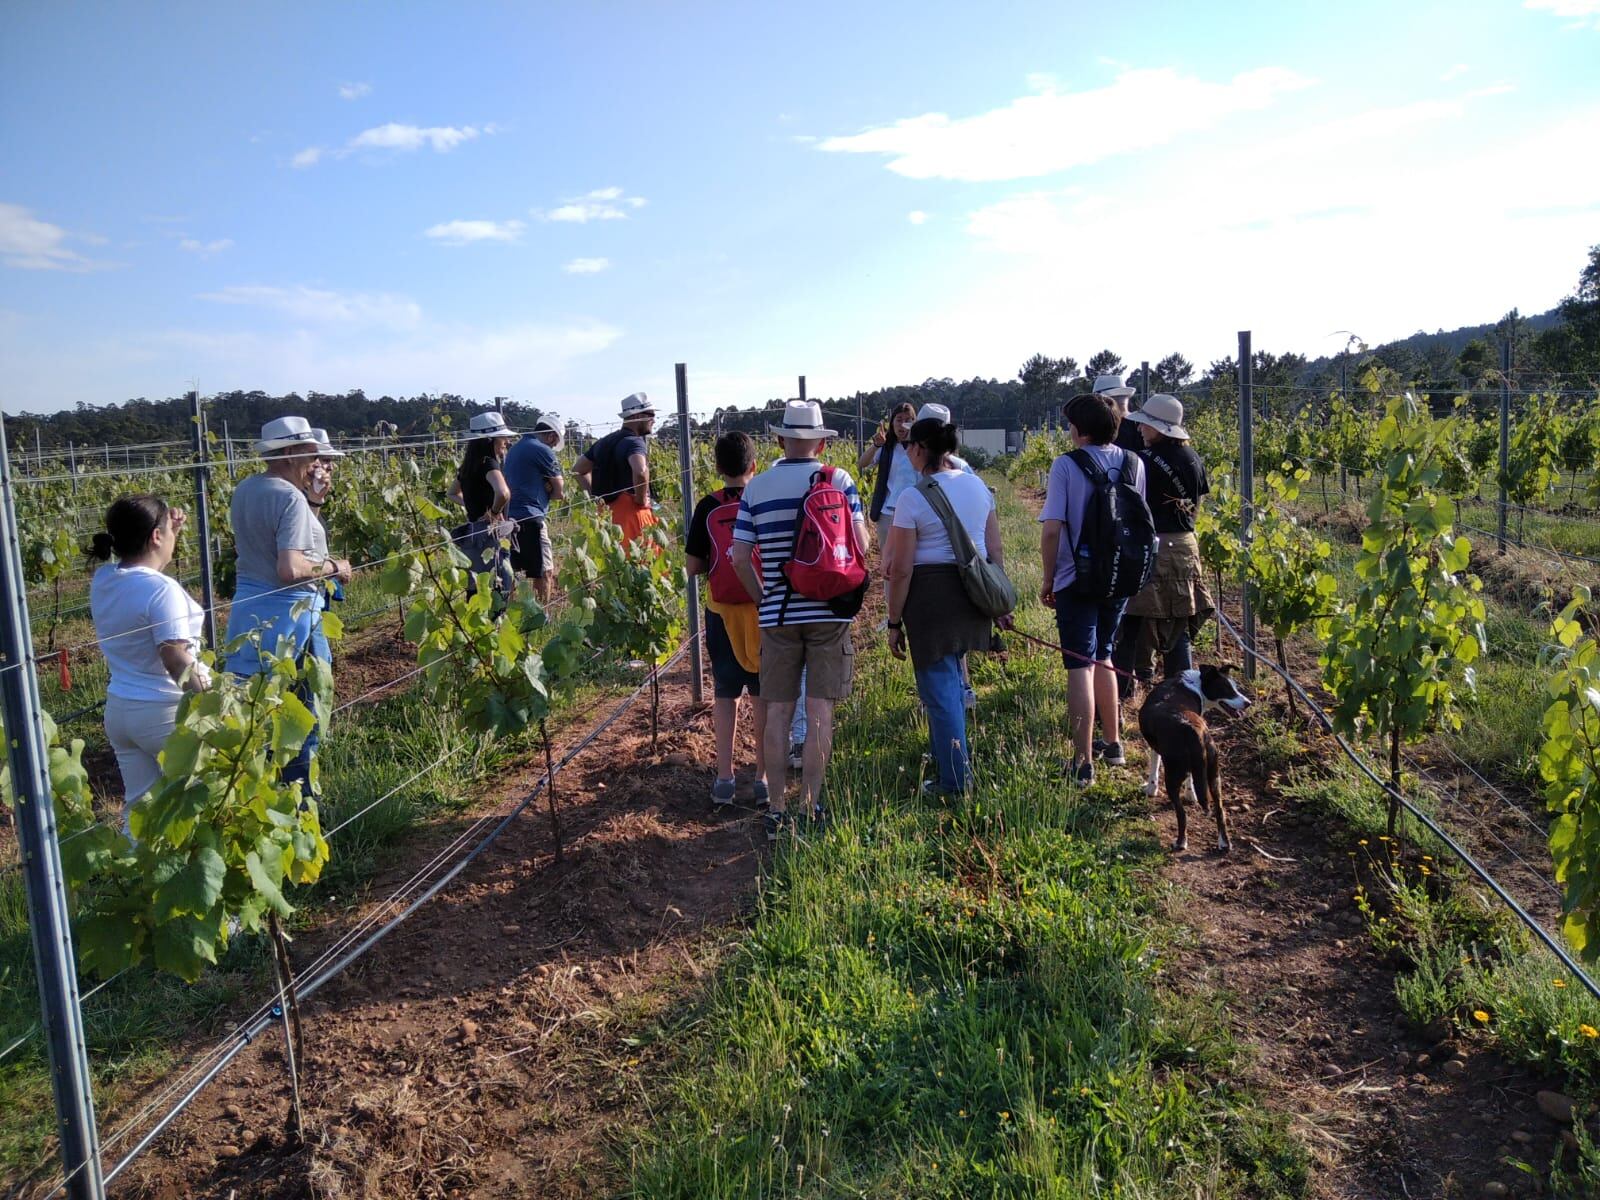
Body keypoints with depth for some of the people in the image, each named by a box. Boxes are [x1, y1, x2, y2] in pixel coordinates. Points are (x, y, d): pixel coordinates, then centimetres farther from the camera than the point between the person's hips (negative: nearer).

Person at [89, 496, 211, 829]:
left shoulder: (103, 580, 3)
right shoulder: (161, 589, -22)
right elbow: (176, 661, -25)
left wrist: (171, 534, 17)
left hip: (119, 708, 8)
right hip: (166, 712, -8)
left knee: (139, 805, 15)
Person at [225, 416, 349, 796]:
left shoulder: (243, 491, 8)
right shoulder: (290, 498, -19)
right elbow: (290, 570, -26)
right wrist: (332, 568, -11)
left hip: (249, 609, 9)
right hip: (287, 615, -9)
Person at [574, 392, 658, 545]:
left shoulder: (605, 442, 16)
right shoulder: (634, 442, -11)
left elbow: (578, 469, 24)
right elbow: (640, 471, -32)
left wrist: (595, 496, 15)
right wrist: (641, 500, -16)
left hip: (606, 511, 8)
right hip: (630, 510, -8)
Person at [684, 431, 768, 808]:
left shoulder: (708, 507, -7)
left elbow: (693, 566, -5)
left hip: (722, 608, 0)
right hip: (764, 608, 0)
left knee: (725, 693, 12)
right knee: (764, 694, 10)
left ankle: (724, 778, 14)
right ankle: (764, 777, 15)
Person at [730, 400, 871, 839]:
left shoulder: (756, 487, 2)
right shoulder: (840, 480, -1)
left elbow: (740, 558, -2)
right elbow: (861, 543, -6)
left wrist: (762, 597, 12)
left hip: (778, 613, 1)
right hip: (829, 611, -1)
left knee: (778, 710, 8)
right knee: (819, 709, 4)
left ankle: (776, 809, 12)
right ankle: (811, 806, 8)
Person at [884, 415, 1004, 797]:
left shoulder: (913, 497, -13)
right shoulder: (978, 486, 6)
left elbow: (901, 569, -13)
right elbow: (995, 550, 9)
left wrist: (894, 623, -5)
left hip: (930, 594, -7)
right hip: (974, 591, 7)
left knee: (939, 685, 3)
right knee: (952, 674, 25)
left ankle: (953, 782, 8)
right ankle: (949, 753, 38)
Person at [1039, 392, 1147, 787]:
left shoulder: (1066, 465, -13)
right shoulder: (1133, 464, 2)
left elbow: (1051, 528, -16)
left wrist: (1048, 578, -4)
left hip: (1077, 580, -5)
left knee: (1080, 666, -1)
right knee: (1102, 658, 22)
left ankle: (1083, 763, -1)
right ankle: (1112, 743, 32)